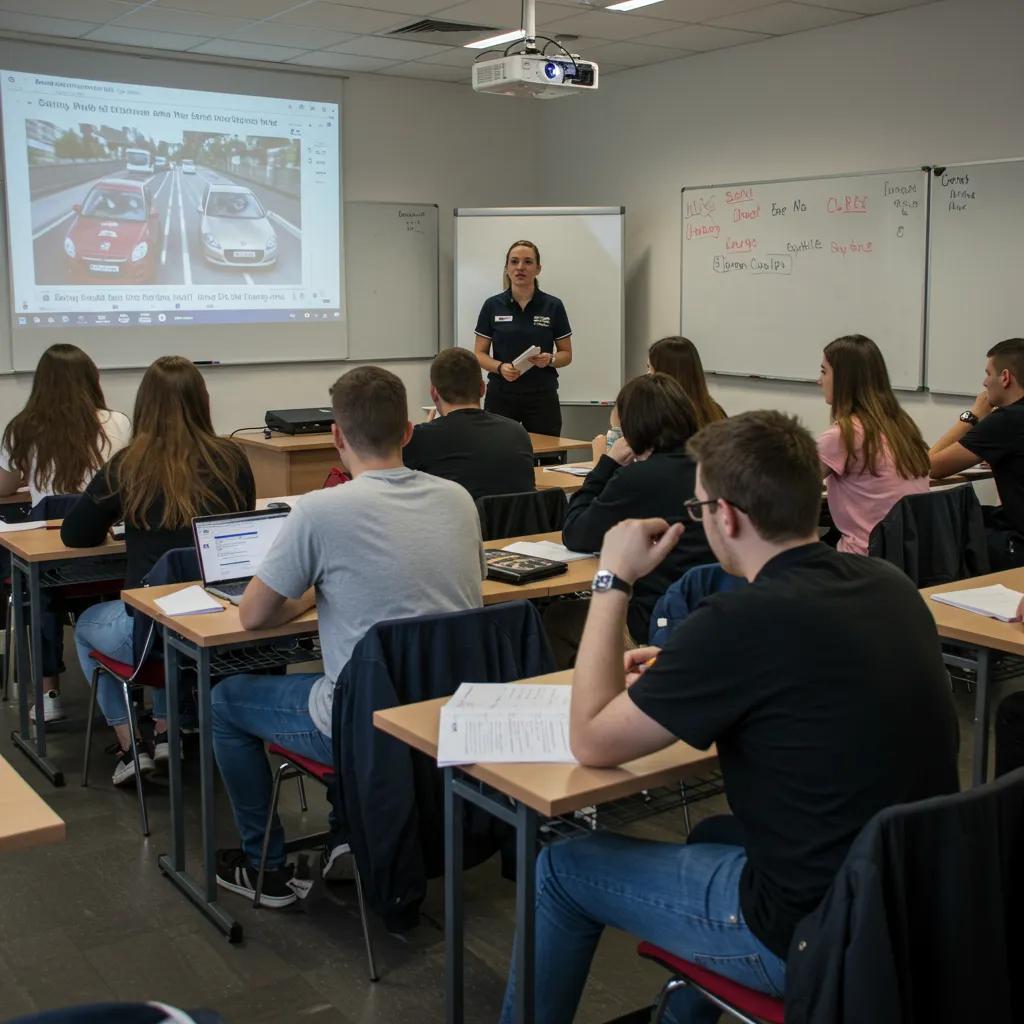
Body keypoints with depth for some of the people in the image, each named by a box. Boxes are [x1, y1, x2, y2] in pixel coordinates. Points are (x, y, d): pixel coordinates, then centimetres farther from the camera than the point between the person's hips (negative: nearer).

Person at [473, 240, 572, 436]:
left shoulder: (553, 306, 0)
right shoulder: (492, 306, 1)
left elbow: (566, 354, 5)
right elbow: (480, 354, 3)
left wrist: (549, 359, -16)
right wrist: (500, 367, -17)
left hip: (542, 397, 0)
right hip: (500, 397, 0)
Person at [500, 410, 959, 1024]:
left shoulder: (744, 622, -25)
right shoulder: (888, 585, -2)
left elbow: (591, 743, -13)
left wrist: (613, 581, -8)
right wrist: (678, 675, 11)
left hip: (820, 937, -8)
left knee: (561, 868, 10)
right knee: (715, 835, 34)